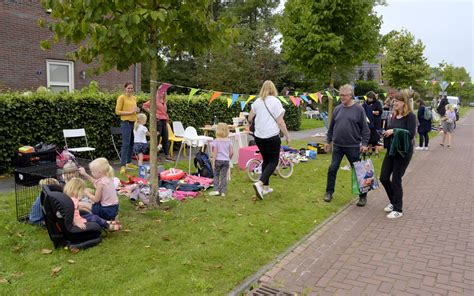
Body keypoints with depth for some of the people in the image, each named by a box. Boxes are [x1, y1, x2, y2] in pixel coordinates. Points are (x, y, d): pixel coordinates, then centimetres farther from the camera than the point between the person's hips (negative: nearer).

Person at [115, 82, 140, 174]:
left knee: (132, 143, 11)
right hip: (126, 122, -7)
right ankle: (123, 165, -10)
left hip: (134, 122, 7)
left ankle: (129, 163, 21)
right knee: (125, 144, -11)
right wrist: (130, 112, -16)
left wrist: (137, 110, 4)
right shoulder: (121, 97, -5)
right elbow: (117, 111, -10)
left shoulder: (134, 98, 15)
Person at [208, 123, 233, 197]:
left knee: (216, 175, 14)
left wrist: (213, 162, -8)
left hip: (218, 160, -2)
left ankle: (216, 190, 10)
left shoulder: (216, 141, -8)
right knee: (224, 176, 6)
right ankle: (223, 191, 7)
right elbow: (231, 152, 1)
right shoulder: (228, 141, 2)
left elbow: (215, 152, -13)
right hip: (226, 160, 3)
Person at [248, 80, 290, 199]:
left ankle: (265, 187, 21)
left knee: (266, 160, 18)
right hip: (272, 136, -6)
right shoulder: (275, 101, -9)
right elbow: (280, 122, -11)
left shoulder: (257, 102, 6)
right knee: (273, 161, 2)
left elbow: (250, 118, 12)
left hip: (258, 136, 6)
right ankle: (259, 183, -17)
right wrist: (287, 136, -3)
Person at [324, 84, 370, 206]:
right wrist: (328, 141, 13)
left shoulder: (358, 109, -6)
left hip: (353, 146, -3)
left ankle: (363, 196, 19)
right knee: (332, 169, 5)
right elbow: (331, 127, 12)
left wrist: (364, 143, -10)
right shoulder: (337, 109, 5)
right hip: (337, 146, 3)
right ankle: (329, 192, 19)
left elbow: (365, 128, -5)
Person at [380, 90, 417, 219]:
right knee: (384, 177, 8)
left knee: (396, 180, -2)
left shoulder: (410, 116, -12)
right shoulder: (394, 115, 8)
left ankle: (398, 209, 14)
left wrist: (394, 131, -20)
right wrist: (387, 132, -2)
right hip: (391, 150, 7)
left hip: (403, 152, -7)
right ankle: (393, 201, 31)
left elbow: (411, 134, -20)